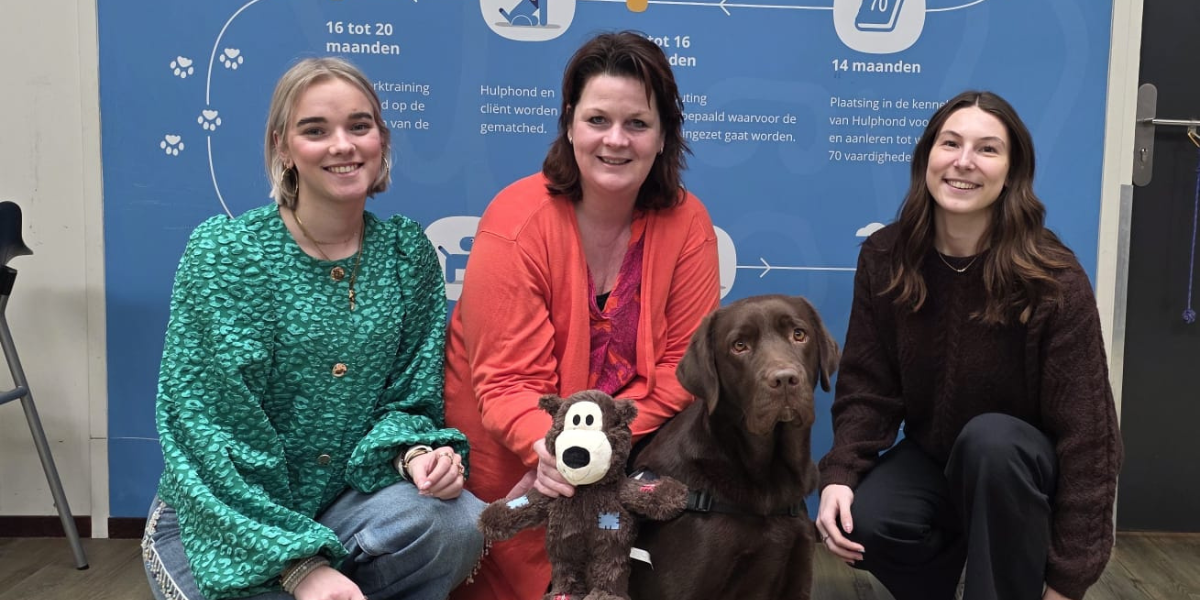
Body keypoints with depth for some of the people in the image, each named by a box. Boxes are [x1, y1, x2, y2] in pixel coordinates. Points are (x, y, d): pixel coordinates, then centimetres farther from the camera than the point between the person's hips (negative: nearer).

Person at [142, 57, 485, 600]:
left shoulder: (407, 253, -1)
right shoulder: (224, 251, -13)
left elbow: (408, 396, 3)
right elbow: (208, 427, -16)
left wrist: (414, 454, -21)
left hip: (341, 501, 3)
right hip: (219, 524, -3)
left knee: (459, 523, -24)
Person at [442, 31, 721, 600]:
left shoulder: (687, 224, -9)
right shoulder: (517, 226, -19)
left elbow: (681, 362, -10)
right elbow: (508, 380, -19)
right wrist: (548, 449, -39)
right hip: (512, 455, -2)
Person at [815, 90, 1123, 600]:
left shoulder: (1054, 279, -21)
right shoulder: (884, 257, -11)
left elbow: (1083, 429, -19)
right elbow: (866, 387, -8)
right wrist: (839, 476, -27)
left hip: (1022, 468, -2)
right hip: (931, 457, 3)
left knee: (989, 438, -37)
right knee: (865, 523, -27)